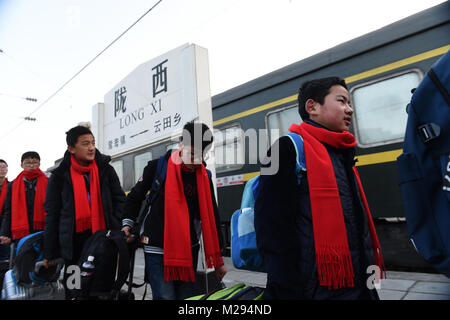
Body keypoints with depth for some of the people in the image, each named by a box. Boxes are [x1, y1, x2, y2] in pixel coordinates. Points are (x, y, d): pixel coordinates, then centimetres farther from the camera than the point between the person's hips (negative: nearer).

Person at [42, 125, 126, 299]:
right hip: (75, 240, 0)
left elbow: (119, 200, 6)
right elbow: (52, 215, 4)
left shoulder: (105, 169, 3)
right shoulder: (60, 175, 1)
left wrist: (119, 230, -6)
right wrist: (49, 252, 4)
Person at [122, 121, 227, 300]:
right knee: (165, 296, -6)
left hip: (189, 249, 4)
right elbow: (135, 197, 6)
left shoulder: (204, 177, 3)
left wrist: (218, 259, 7)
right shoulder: (158, 167, -7)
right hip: (157, 248, -3)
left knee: (186, 295, 10)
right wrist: (127, 225, -6)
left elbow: (211, 217, 7)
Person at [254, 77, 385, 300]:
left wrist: (368, 284, 21)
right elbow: (272, 224, -21)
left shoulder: (342, 152, 14)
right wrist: (287, 291, -22)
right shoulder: (289, 148, -13)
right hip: (320, 289, -8)